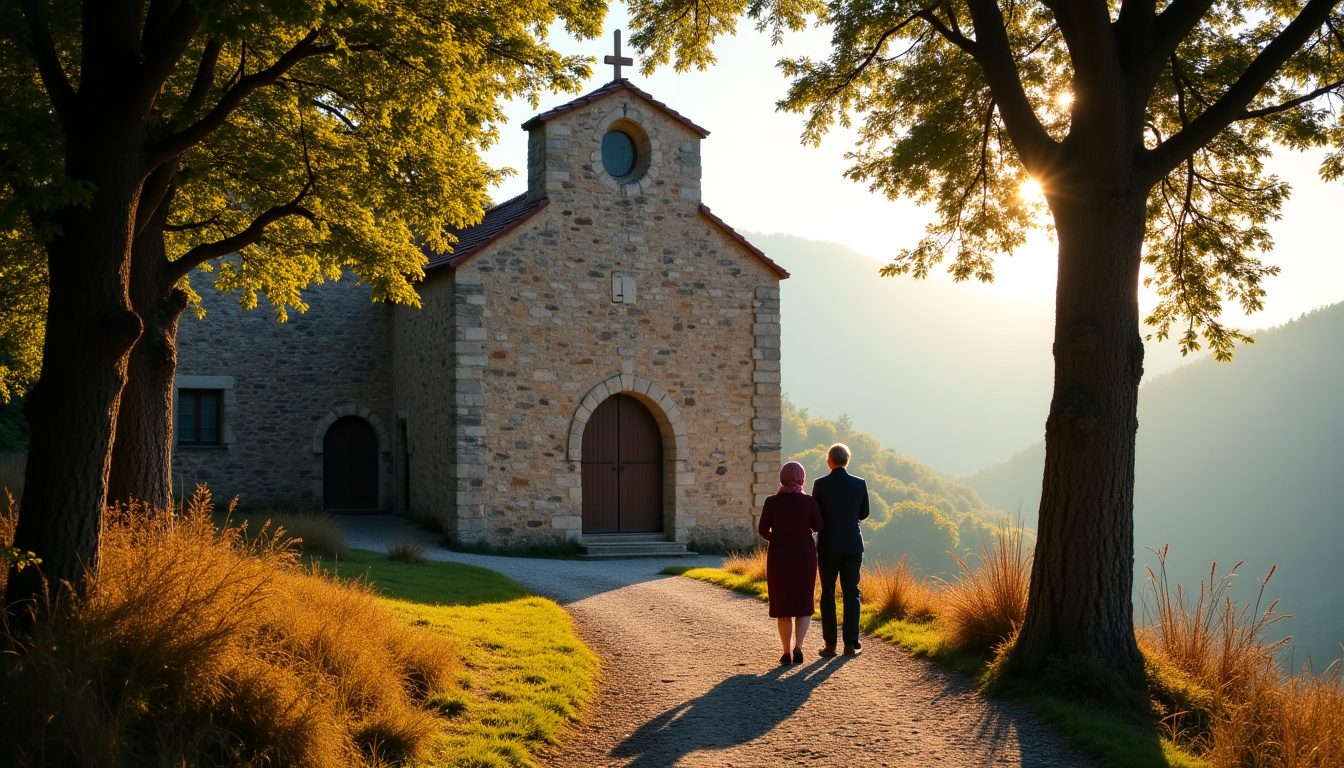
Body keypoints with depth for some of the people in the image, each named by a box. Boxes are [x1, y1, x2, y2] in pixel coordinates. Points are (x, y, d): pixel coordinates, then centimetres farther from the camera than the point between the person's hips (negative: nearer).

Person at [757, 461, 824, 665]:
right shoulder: (809, 501, -9)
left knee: (782, 605, 11)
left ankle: (787, 652, 10)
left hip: (778, 556, 1)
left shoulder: (771, 502, -7)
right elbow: (818, 527, -3)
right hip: (804, 556, 0)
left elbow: (763, 530, -2)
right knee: (803, 604, 12)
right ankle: (798, 647, -6)